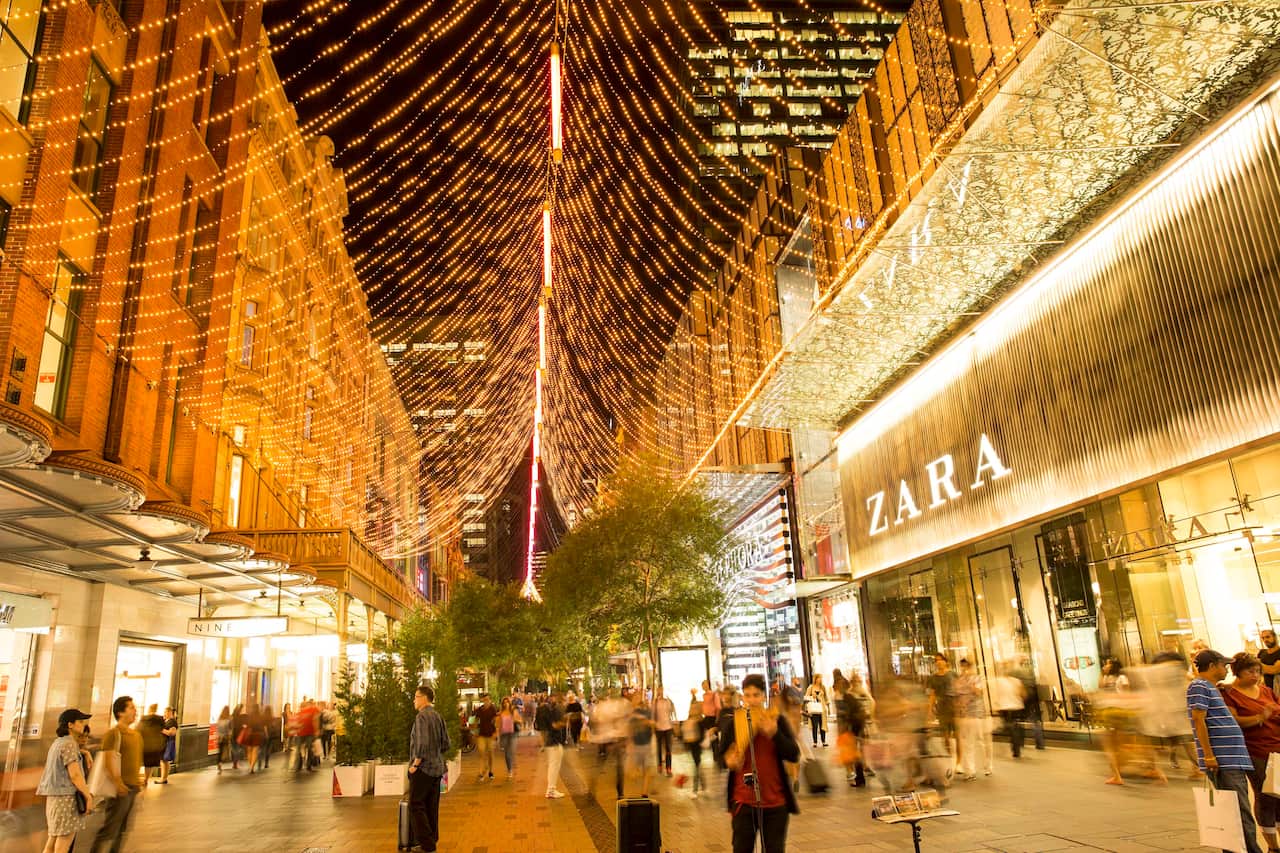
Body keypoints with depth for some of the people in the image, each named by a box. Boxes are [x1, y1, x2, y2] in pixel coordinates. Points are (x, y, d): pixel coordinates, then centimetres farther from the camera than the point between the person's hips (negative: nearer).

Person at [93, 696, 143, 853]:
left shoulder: (136, 735, 14)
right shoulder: (113, 733, -10)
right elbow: (108, 760, -17)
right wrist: (118, 782, -22)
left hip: (133, 788, 8)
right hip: (121, 788, -8)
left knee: (122, 829, 14)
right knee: (109, 828, -4)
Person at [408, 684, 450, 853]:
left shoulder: (422, 716, -15)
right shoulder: (437, 716, 10)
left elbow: (422, 743, -23)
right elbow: (446, 743, 13)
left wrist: (415, 764, -15)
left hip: (423, 768, -8)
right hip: (437, 768, 8)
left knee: (416, 805, 0)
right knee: (432, 806, 15)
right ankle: (433, 839, 22)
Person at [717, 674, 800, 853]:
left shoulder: (778, 720, -4)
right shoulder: (732, 723, -1)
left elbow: (794, 755, -9)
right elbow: (721, 755, 6)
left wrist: (774, 734, -23)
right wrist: (728, 761, -17)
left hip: (776, 801, 0)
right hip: (743, 800, 0)